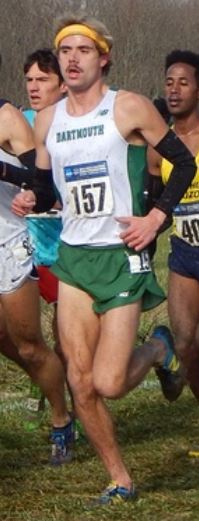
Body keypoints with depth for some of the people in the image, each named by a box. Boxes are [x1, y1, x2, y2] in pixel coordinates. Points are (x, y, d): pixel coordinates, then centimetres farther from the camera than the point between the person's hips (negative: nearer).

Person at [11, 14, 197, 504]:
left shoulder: (129, 108, -6)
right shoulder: (47, 120, 8)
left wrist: (154, 219, -9)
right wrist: (28, 199, -5)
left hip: (121, 257, -5)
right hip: (72, 258, 5)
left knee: (108, 384, -12)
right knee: (81, 384, -1)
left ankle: (157, 350, 21)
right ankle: (120, 482, 13)